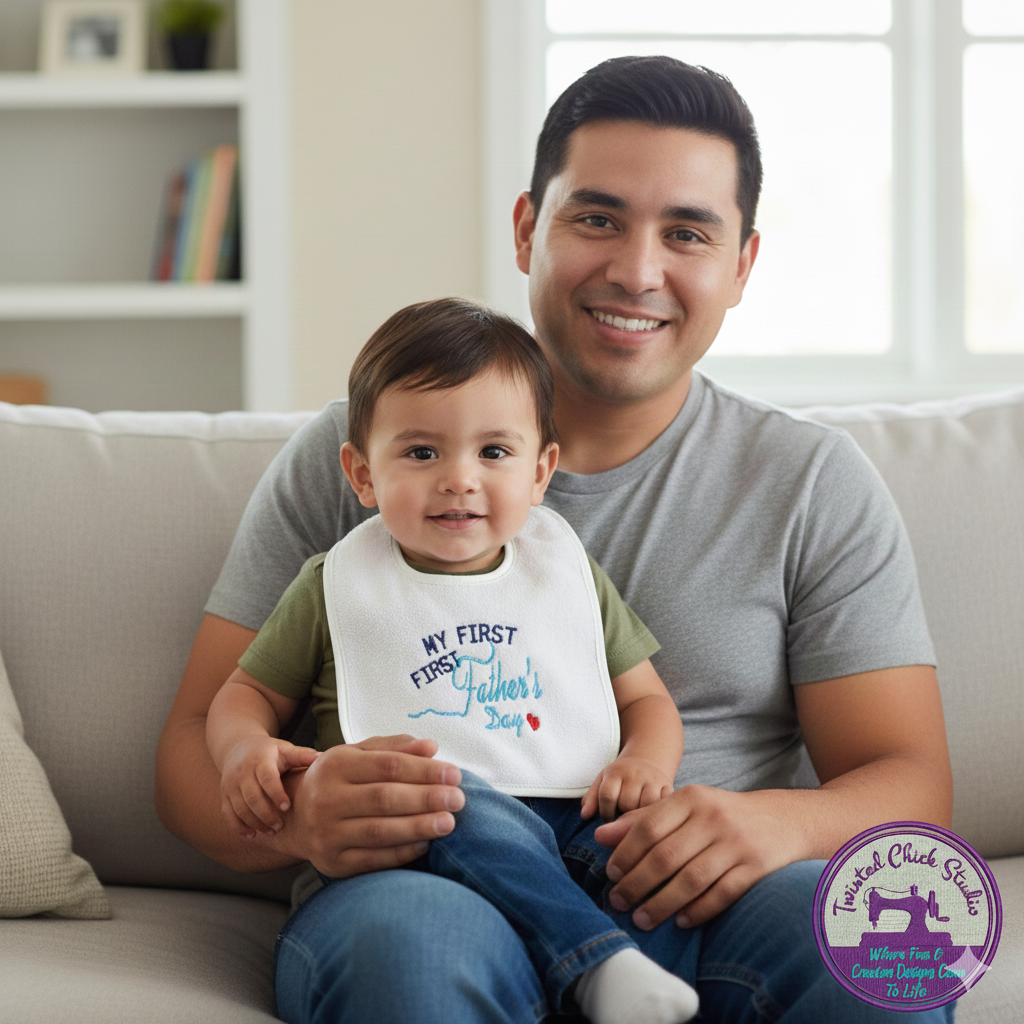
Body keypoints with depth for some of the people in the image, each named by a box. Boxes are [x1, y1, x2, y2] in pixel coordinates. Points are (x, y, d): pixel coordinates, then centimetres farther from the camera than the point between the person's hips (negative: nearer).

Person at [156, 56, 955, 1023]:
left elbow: (910, 786, 5)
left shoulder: (815, 484, 11)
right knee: (409, 932, -37)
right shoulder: (351, 452, 8)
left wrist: (781, 824, -20)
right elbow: (199, 744, 5)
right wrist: (297, 814, -21)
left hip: (696, 910, 2)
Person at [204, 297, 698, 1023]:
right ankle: (598, 959, -45)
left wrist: (646, 762, -3)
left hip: (572, 814, 4)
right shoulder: (338, 586, 11)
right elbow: (251, 692, 19)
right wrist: (246, 748, -6)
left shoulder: (570, 574, 17)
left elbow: (646, 697, 21)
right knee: (470, 811, -38)